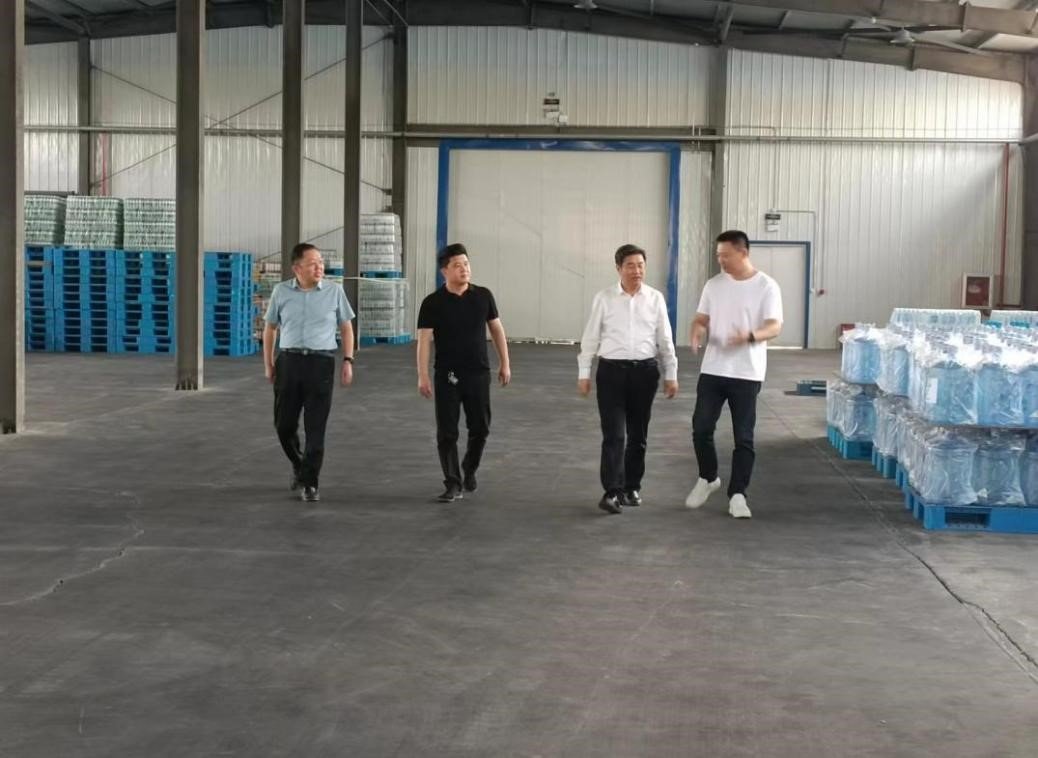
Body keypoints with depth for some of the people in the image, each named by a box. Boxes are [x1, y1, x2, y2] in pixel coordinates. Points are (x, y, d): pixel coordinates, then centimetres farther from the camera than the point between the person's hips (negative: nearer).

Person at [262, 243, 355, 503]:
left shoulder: (334, 291, 1)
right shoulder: (281, 292, 4)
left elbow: (346, 327, 9)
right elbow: (270, 328, 13)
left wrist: (348, 361, 0)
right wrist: (268, 364, 10)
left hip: (321, 363, -2)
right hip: (288, 361, 2)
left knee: (315, 428, -3)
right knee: (284, 423, 8)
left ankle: (309, 484, 5)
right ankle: (298, 465, 34)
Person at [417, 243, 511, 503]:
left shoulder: (483, 296, 2)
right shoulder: (433, 303, -6)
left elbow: (496, 329, 10)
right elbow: (424, 339, -8)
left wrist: (504, 363, 8)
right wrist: (423, 376, -14)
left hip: (479, 373, 2)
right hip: (447, 376, -2)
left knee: (480, 427, 8)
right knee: (447, 432, -1)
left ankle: (469, 469, 33)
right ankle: (453, 484, 8)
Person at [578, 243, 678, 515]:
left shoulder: (655, 298, 3)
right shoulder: (604, 298, -1)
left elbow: (665, 339, 7)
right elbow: (590, 337, 3)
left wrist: (671, 375, 7)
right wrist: (584, 373, 2)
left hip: (644, 371, 2)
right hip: (611, 371, -2)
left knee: (638, 434, 11)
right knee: (614, 434, -8)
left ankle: (632, 487, 24)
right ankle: (612, 492, -11)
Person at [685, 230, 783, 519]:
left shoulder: (766, 286, -6)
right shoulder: (714, 285, 7)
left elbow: (775, 327, -12)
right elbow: (701, 318, 10)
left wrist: (749, 336, -32)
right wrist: (696, 333, -14)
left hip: (747, 374, -4)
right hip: (712, 370, 4)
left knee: (743, 437, 1)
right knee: (701, 428, 4)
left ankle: (737, 495, 8)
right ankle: (708, 479, 26)